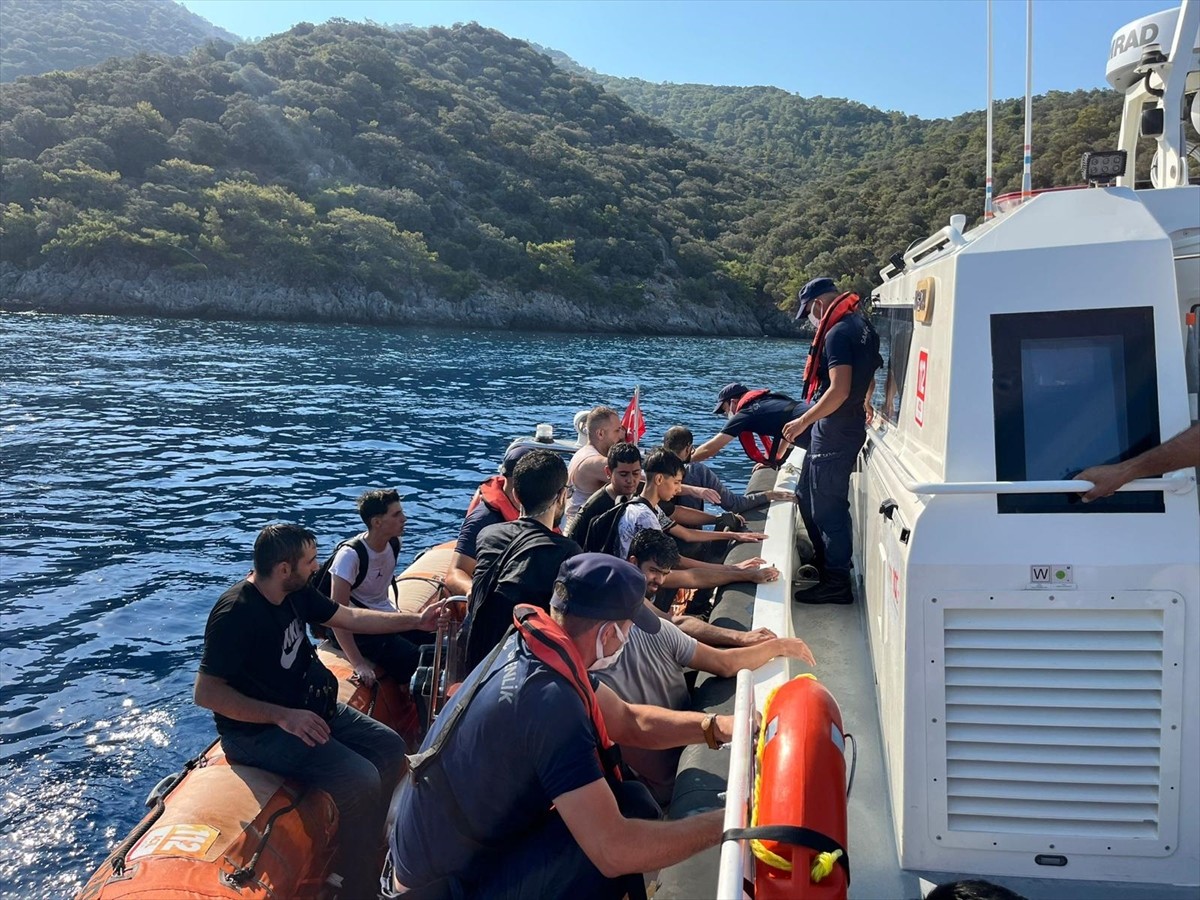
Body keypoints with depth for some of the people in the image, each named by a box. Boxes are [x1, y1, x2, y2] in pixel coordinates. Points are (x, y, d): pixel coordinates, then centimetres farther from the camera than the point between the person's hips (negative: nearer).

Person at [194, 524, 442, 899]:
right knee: (359, 781, -22)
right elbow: (205, 692, -26)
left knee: (390, 747, 2)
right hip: (257, 730, -9)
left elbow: (350, 618, 11)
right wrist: (282, 717, -31)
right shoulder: (235, 614, -25)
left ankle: (373, 846, 14)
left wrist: (416, 621, 8)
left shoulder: (296, 592, -1)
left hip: (305, 708, 9)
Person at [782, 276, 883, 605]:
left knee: (828, 507, -2)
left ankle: (837, 582, 7)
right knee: (806, 495, 20)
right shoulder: (861, 326, 13)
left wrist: (803, 421, -19)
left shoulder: (837, 333, -18)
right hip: (849, 426, 10)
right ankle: (826, 562, 31)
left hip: (834, 432, -10)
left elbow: (839, 390, -27)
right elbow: (868, 381, 24)